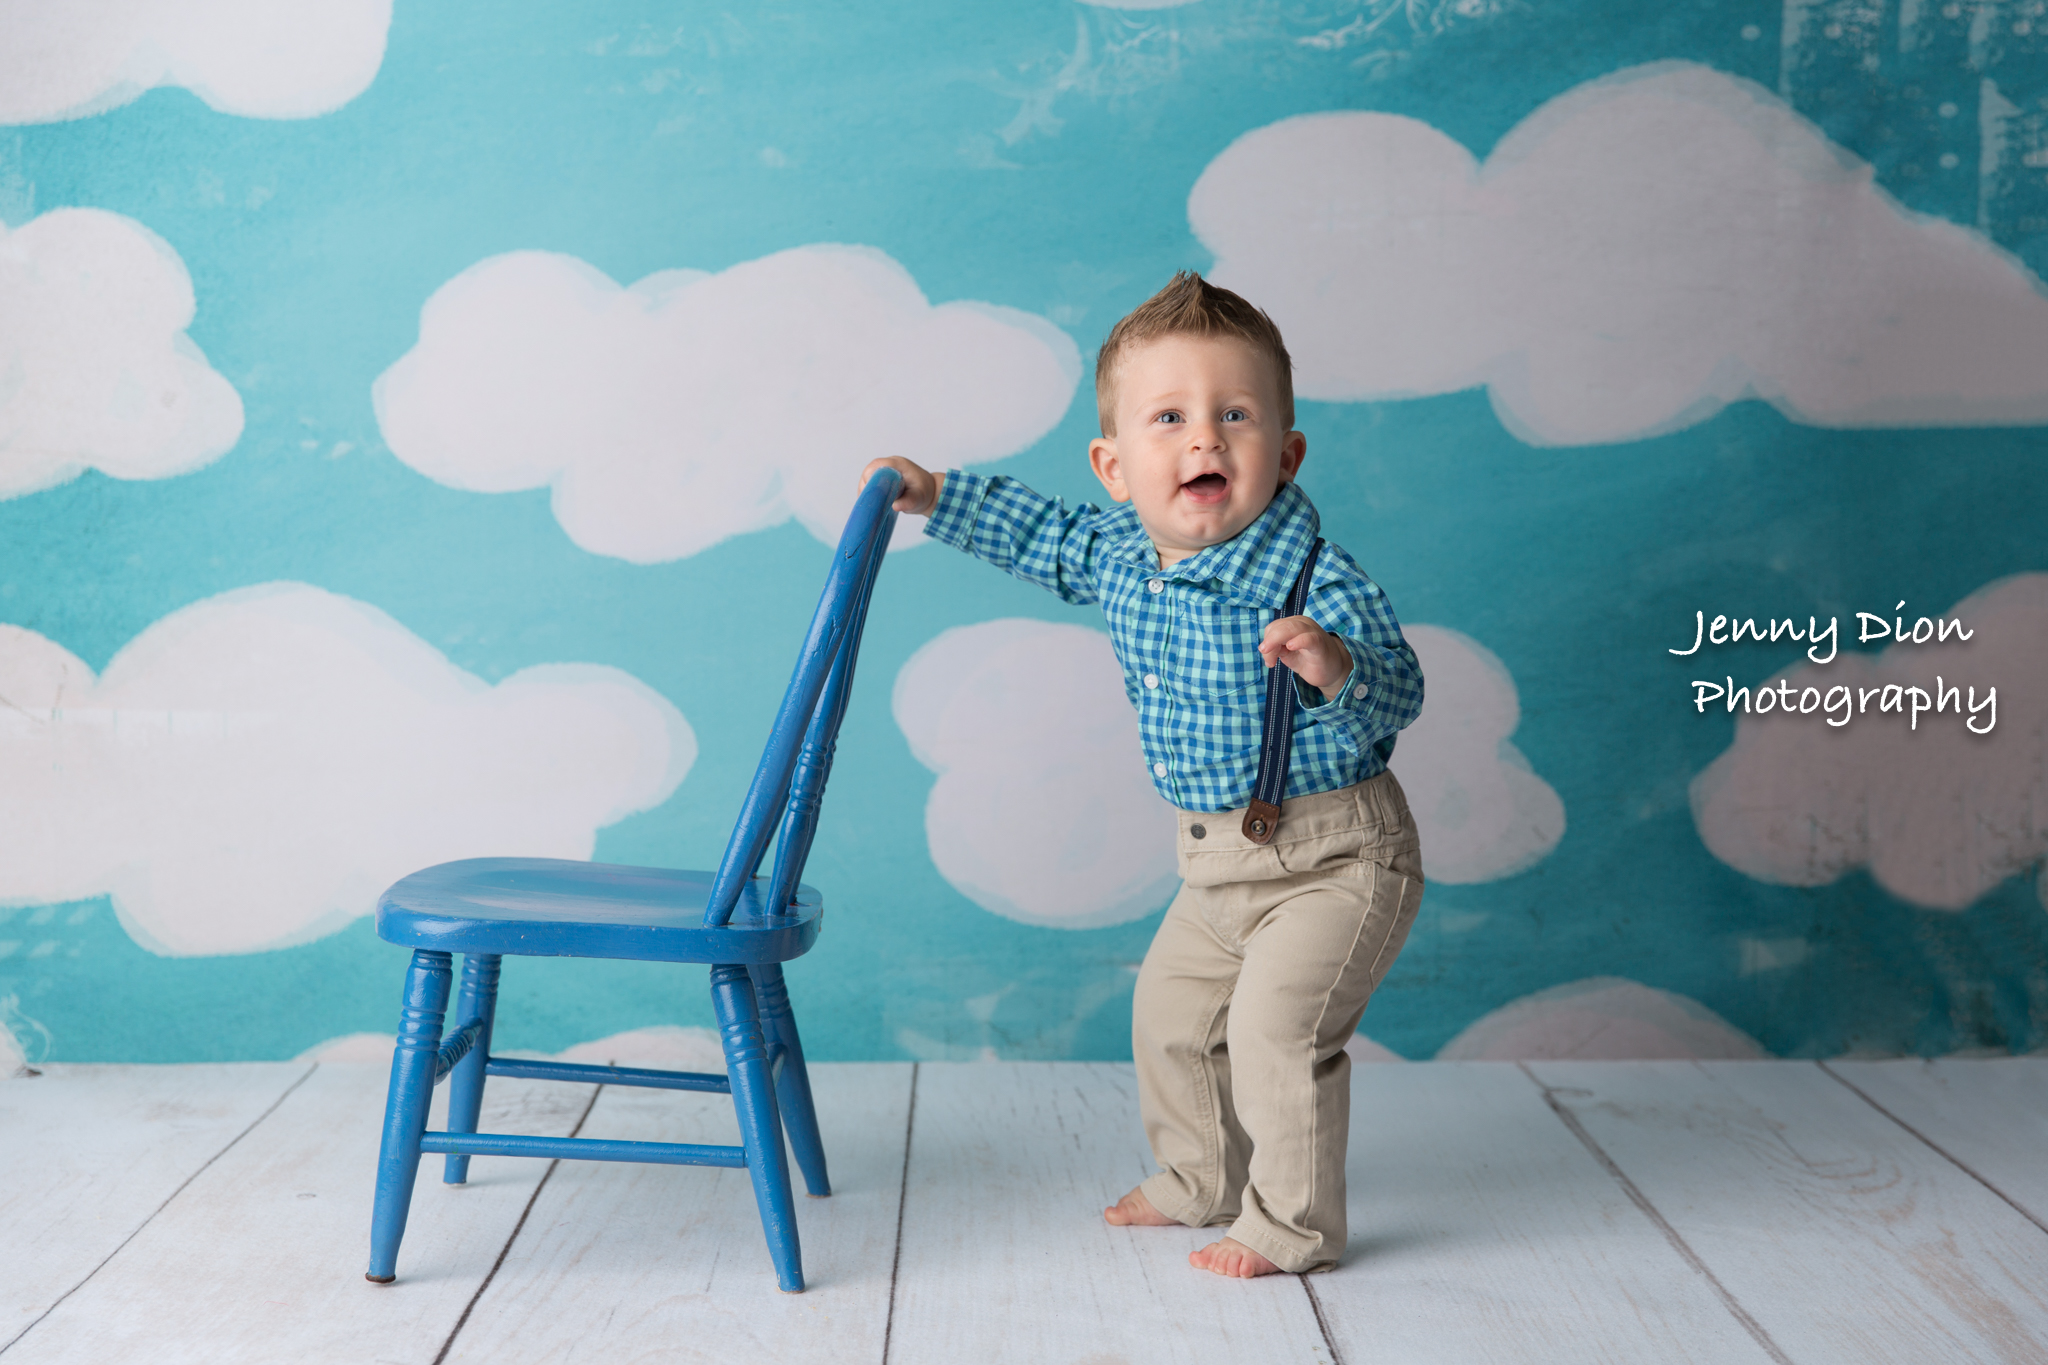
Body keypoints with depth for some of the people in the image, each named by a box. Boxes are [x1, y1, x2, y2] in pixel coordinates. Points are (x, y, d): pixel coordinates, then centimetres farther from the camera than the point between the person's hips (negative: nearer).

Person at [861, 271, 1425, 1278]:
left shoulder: (1316, 583, -27)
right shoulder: (1121, 554, -4)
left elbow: (1399, 694, -29)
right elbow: (1049, 538, 17)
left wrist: (1338, 667, -51)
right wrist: (939, 496, 15)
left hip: (1335, 858, -8)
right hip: (1224, 859, 8)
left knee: (1275, 1023, -17)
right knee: (1169, 1008, 19)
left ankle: (1291, 1226, 2)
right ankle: (1198, 1183, 39)